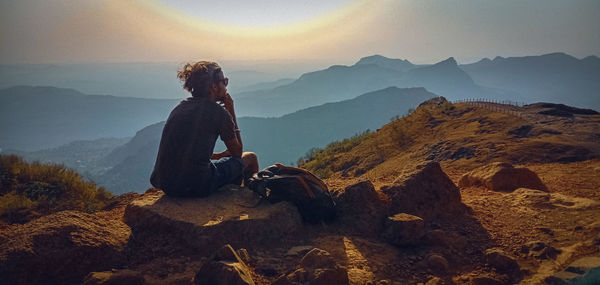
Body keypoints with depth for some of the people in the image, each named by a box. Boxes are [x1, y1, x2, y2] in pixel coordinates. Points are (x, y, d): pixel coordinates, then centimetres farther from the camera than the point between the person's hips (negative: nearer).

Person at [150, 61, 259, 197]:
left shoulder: (179, 108, 13)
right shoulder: (217, 111, -7)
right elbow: (237, 152, 5)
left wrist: (220, 155, 25)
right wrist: (232, 113, 9)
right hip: (195, 187, -7)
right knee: (250, 158, 13)